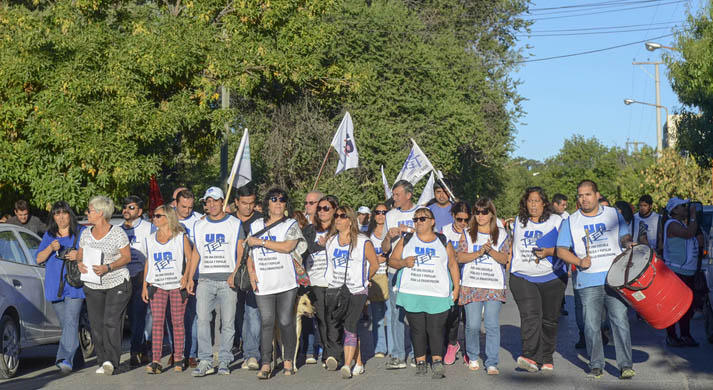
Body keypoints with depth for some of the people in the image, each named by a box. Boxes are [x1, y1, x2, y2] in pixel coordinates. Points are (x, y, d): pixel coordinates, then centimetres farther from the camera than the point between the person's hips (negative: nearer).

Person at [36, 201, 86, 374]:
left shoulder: (81, 232, 5)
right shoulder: (49, 235, 14)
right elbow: (39, 259, 8)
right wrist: (51, 248, -10)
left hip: (75, 285, -4)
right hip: (55, 286, 4)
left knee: (71, 321, -16)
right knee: (65, 323, 9)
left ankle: (65, 359, -24)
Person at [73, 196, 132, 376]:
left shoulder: (117, 232, -7)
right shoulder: (86, 233, 9)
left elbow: (127, 257, -7)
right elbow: (80, 253, 17)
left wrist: (108, 268, -20)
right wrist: (80, 263, -7)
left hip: (117, 283, -5)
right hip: (93, 286, 5)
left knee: (112, 322, -13)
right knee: (96, 325, 1)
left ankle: (110, 361, -13)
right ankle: (103, 360, 9)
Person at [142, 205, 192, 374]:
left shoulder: (180, 237, 1)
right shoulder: (151, 239, 13)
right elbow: (148, 263, 15)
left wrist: (186, 276, -16)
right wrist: (144, 286, 9)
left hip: (177, 285, -3)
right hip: (157, 285, 3)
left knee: (177, 322, 2)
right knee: (157, 322, -6)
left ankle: (178, 359, 11)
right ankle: (156, 361, -9)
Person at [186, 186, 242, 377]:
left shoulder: (234, 224, 6)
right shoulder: (199, 226, 15)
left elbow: (240, 252, 3)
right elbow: (196, 253, 18)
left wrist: (235, 275, -10)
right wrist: (190, 277, 9)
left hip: (228, 280, -2)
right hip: (205, 279, 2)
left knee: (228, 322, -1)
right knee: (202, 319, -10)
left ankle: (224, 361, 5)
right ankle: (205, 361, -9)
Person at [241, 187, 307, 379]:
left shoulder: (291, 225, 5)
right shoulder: (256, 225, 16)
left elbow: (287, 246, -12)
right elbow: (249, 252, 20)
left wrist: (260, 241, -10)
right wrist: (251, 271, 4)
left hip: (286, 283, -2)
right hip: (263, 284, 2)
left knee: (286, 322, -1)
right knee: (266, 322, -4)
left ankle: (288, 360, 12)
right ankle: (265, 364, -3)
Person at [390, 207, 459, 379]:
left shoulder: (443, 242, 12)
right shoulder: (406, 240, 12)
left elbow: (453, 265, 15)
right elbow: (392, 260, 13)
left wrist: (456, 288, 7)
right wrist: (404, 262, -9)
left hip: (438, 295, -1)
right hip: (412, 293, 1)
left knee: (436, 329, -9)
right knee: (417, 329, 0)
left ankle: (437, 363, -11)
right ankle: (420, 363, 6)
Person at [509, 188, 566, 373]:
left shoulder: (556, 221, 2)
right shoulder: (518, 222, 12)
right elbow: (513, 247, 24)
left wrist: (550, 252, -19)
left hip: (552, 278, 0)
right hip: (522, 277, 1)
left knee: (549, 319, 7)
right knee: (530, 315, -17)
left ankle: (547, 358, 19)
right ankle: (530, 357, -27)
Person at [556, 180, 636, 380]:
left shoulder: (613, 214, 10)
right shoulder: (570, 222, 8)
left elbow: (624, 237, 15)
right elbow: (561, 250, 6)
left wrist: (629, 244, -9)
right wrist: (579, 261, -11)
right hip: (588, 282, 0)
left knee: (620, 321, -6)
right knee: (591, 325, -1)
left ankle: (626, 365, 0)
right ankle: (596, 366, 10)